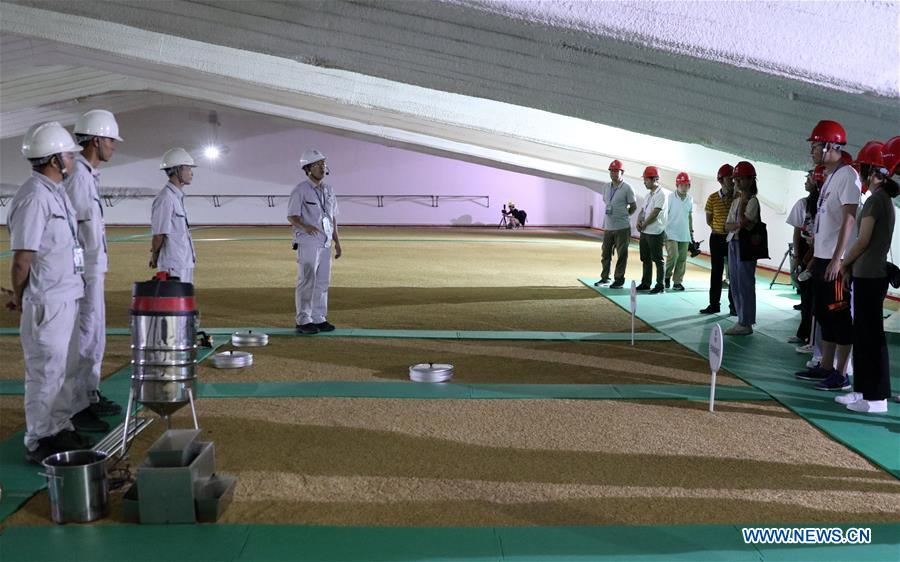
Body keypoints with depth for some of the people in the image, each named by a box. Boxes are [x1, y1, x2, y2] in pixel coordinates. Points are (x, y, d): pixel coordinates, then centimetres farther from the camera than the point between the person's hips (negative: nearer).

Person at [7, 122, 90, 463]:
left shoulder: (57, 192, 11)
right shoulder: (34, 197, -19)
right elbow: (21, 259, -18)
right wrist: (19, 298, -4)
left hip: (67, 298, 9)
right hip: (47, 303, -9)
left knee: (66, 370, 18)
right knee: (46, 372, 1)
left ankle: (60, 430, 31)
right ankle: (38, 443, 13)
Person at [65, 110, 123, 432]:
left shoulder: (90, 175, 13)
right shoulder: (77, 176, -17)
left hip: (93, 269, 10)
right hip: (82, 273, -10)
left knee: (95, 337, 17)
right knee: (84, 340, -5)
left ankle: (90, 396, 28)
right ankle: (74, 409, 2)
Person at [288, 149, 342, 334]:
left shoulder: (328, 189, 12)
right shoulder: (300, 190, -9)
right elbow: (291, 217, -11)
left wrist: (337, 242, 15)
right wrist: (306, 226, -31)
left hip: (325, 243, 7)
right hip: (308, 243, -7)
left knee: (323, 282, 10)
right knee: (307, 282, -4)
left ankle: (319, 319, 18)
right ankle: (303, 321, 2)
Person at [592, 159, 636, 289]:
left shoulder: (627, 189, -8)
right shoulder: (605, 186, 8)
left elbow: (633, 206, 0)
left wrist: (623, 215, 4)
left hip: (622, 227, -5)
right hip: (608, 226, 5)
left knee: (621, 255, 1)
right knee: (605, 253, 11)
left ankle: (619, 280, 9)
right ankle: (605, 277, 23)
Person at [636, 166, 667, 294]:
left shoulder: (660, 194, -13)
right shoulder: (649, 194, 15)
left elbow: (655, 213, -19)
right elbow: (643, 211, 16)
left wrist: (643, 225, -10)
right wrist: (639, 221, -3)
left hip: (655, 233, -9)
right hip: (645, 232, 9)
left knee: (657, 260, -2)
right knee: (646, 259, 14)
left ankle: (660, 285, 4)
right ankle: (645, 283, 23)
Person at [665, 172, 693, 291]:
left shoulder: (690, 199, 8)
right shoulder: (670, 198, -6)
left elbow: (690, 216, 18)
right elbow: (664, 214, -5)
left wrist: (691, 231, 18)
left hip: (685, 235, 5)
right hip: (672, 233, -5)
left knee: (682, 258, 4)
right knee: (673, 255, -16)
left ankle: (677, 282, 11)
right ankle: (667, 276, 7)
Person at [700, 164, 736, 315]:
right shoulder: (713, 198, -3)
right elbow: (709, 220, 7)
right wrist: (720, 229, -2)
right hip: (717, 238, 1)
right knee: (716, 272, 7)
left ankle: (734, 305, 9)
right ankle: (714, 304, 15)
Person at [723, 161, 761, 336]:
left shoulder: (752, 200, -8)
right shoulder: (736, 201, 17)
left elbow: (742, 220, -22)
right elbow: (727, 225, 12)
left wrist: (742, 200, -14)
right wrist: (737, 225, -10)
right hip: (733, 243, 9)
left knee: (744, 284, -6)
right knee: (735, 283, 10)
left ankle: (746, 323, 0)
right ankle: (741, 320, 18)